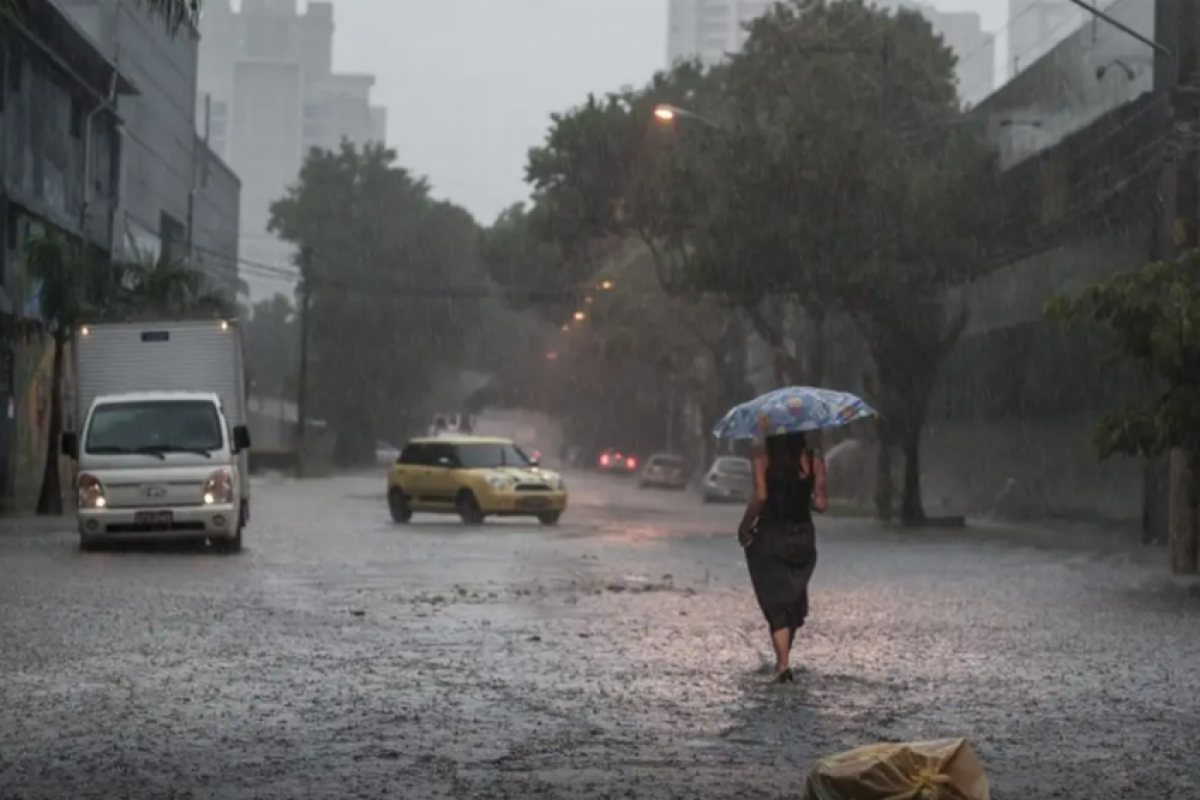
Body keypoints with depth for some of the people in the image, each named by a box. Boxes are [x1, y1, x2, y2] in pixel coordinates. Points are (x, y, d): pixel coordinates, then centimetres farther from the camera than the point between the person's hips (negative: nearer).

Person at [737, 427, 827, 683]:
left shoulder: (762, 456, -6)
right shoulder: (813, 460, 0)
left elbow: (760, 496, -16)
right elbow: (820, 503, -4)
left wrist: (744, 527, -5)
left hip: (769, 537, -3)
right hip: (803, 537, 3)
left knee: (776, 603, 1)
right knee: (794, 600, 17)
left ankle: (783, 664, -12)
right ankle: (782, 660, 24)